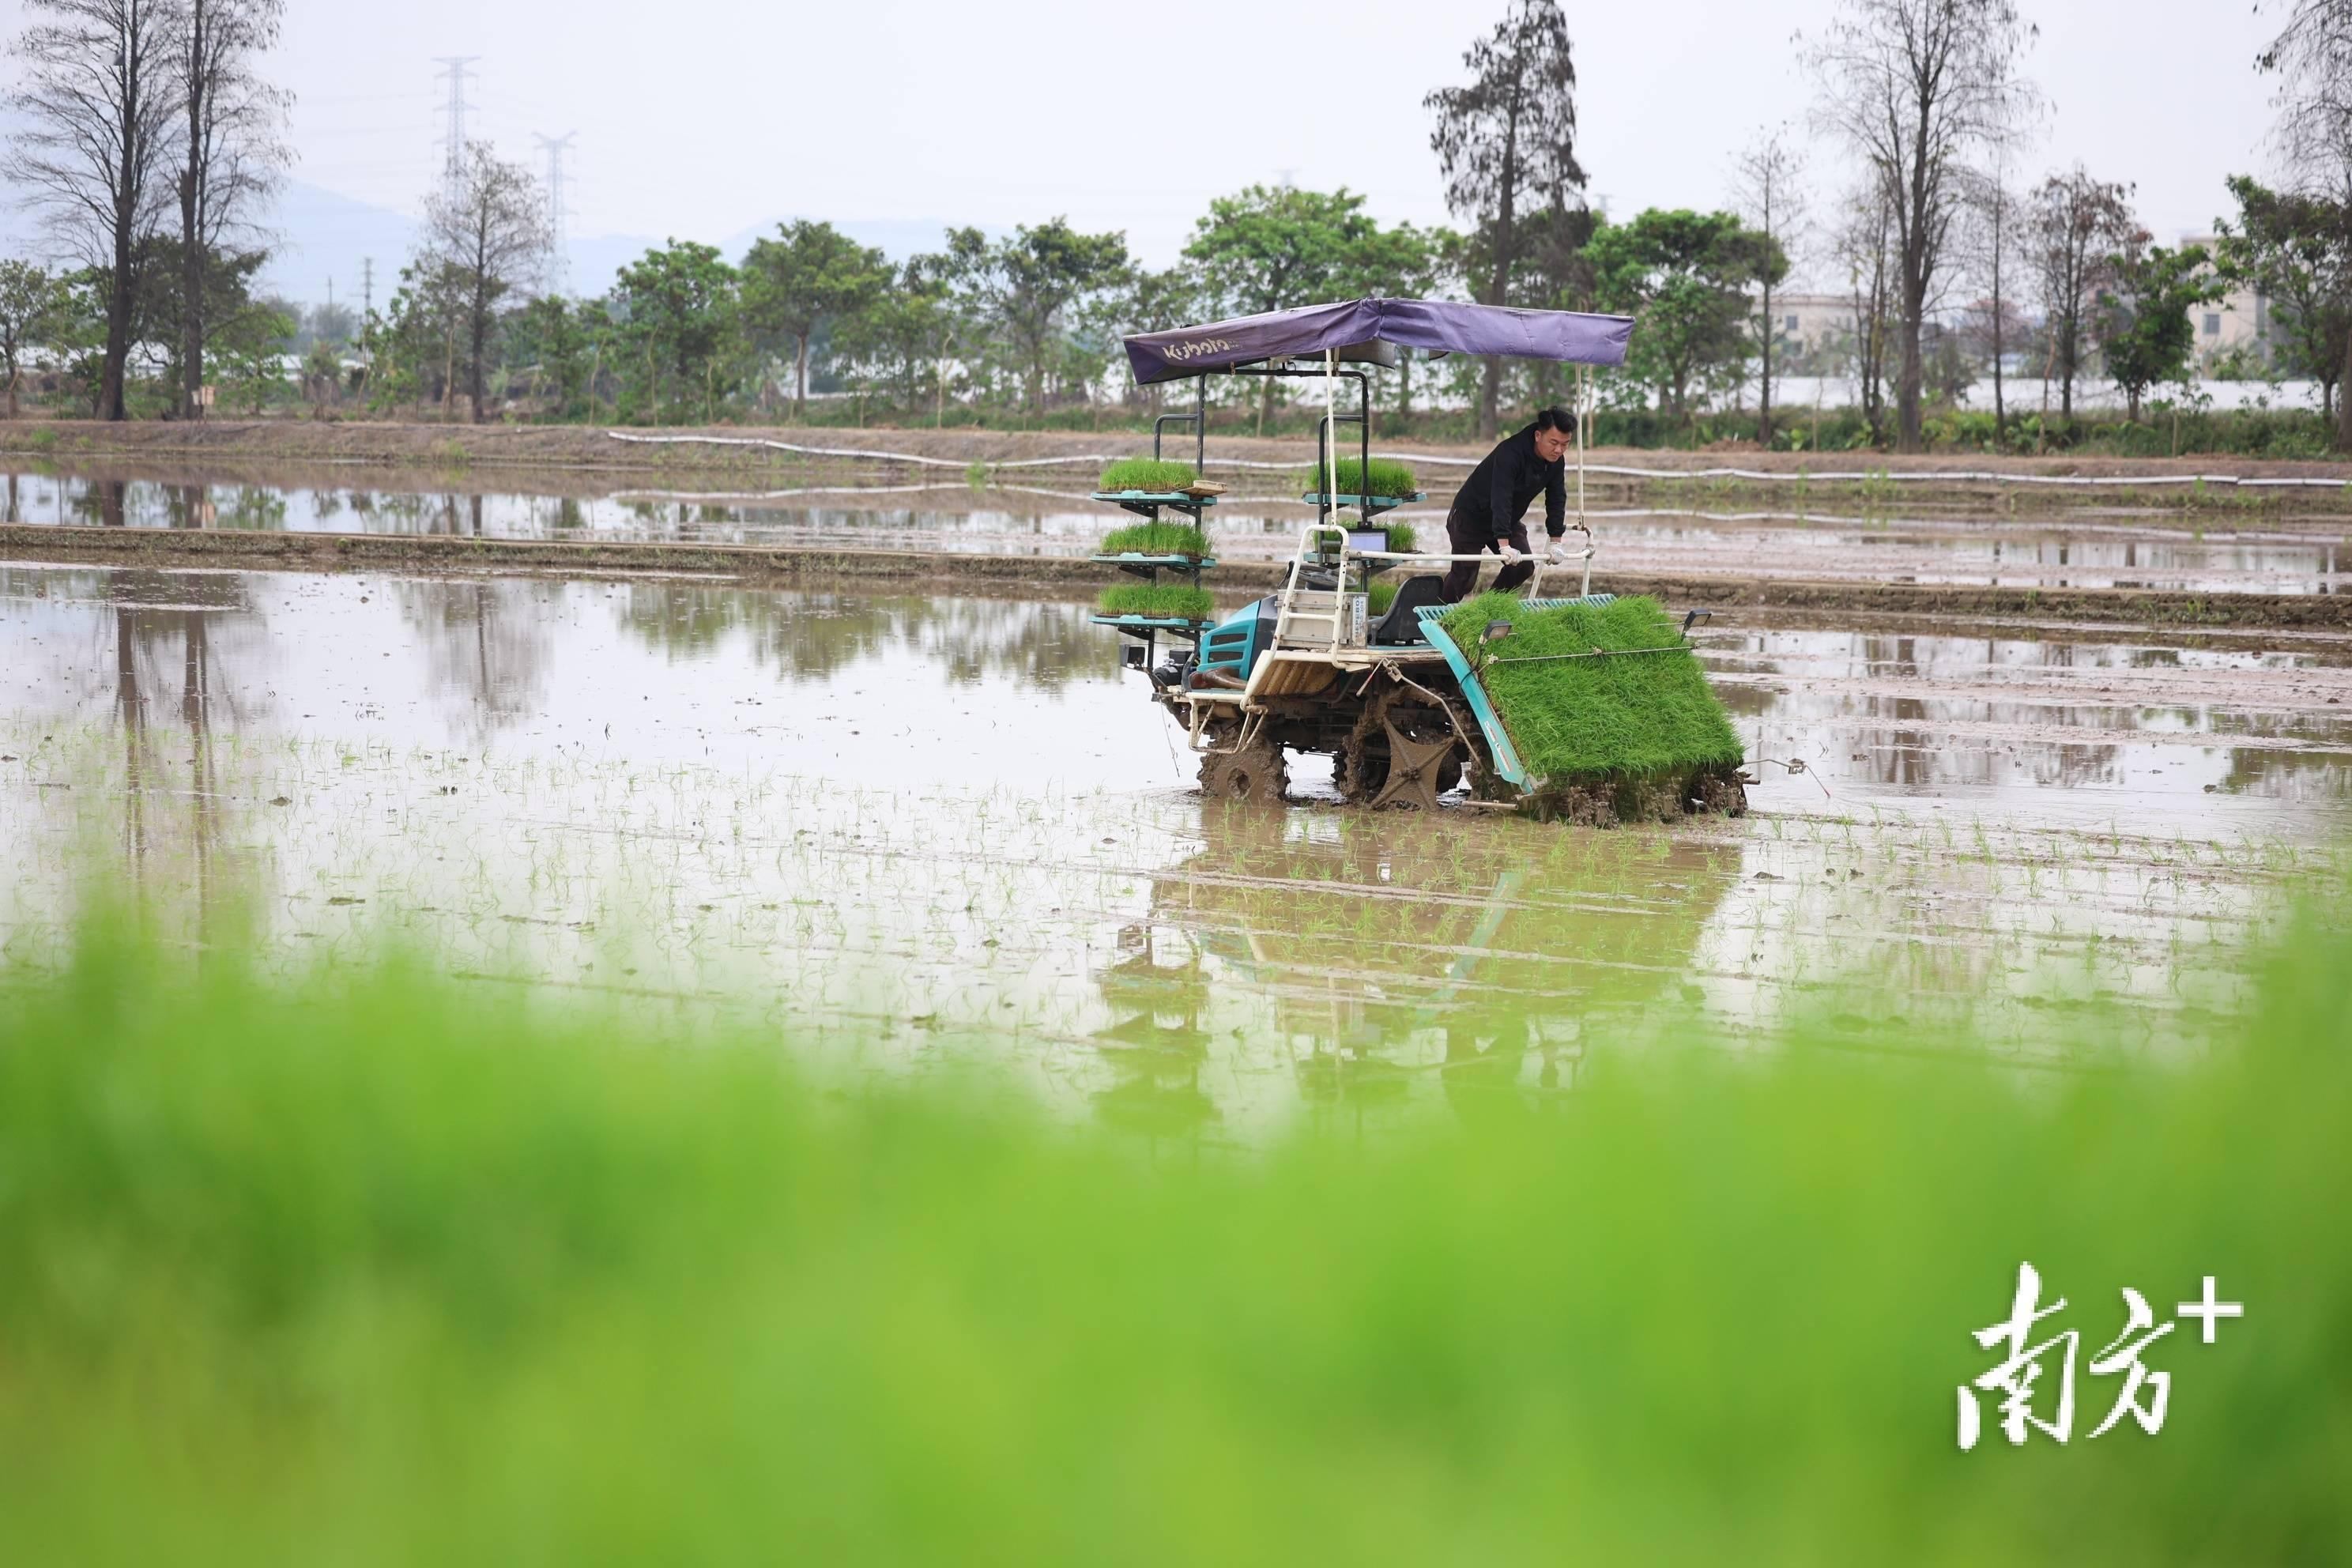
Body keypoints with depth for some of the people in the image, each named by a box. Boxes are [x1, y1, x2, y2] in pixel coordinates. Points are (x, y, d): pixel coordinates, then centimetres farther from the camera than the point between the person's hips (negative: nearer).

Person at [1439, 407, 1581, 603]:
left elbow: (1557, 499, -4)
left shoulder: (1556, 461, -11)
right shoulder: (1510, 453, -34)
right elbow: (1500, 499, -41)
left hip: (1509, 520, 7)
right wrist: (1504, 546, -46)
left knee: (1524, 567, -5)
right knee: (1464, 575, -8)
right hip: (1471, 517, -7)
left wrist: (1556, 542, -10)